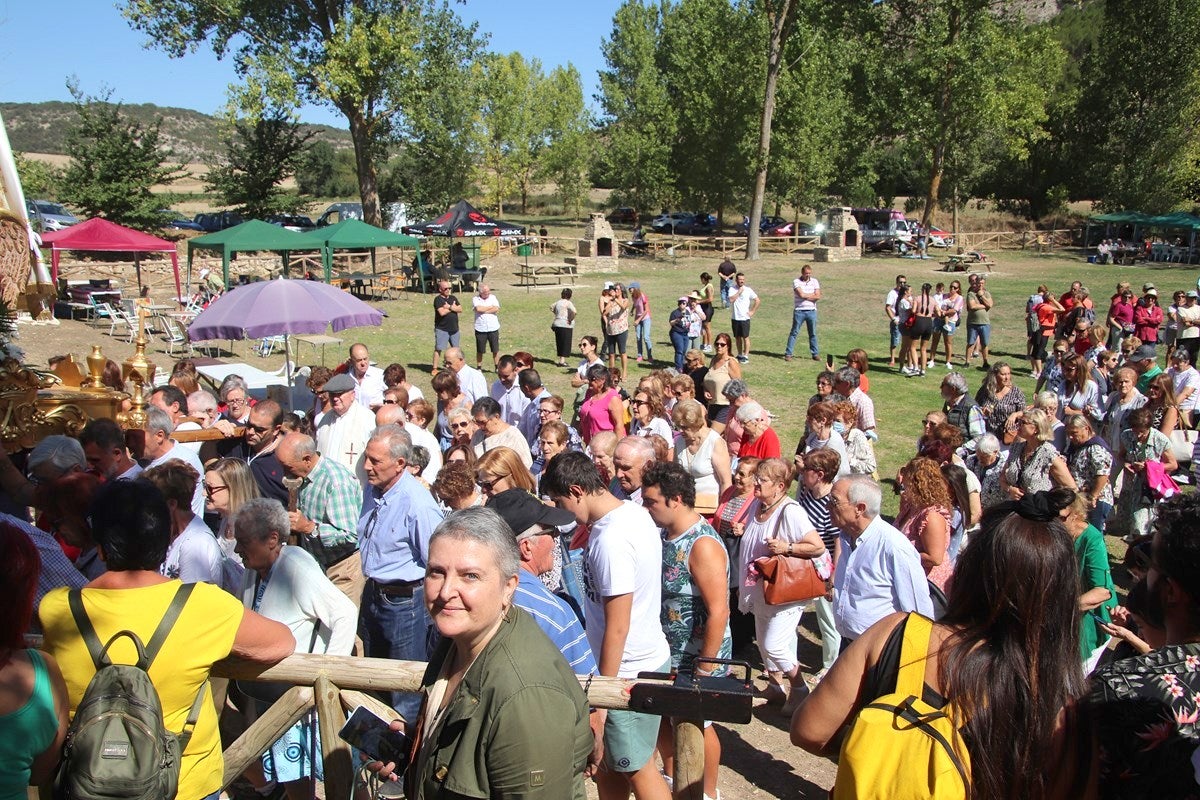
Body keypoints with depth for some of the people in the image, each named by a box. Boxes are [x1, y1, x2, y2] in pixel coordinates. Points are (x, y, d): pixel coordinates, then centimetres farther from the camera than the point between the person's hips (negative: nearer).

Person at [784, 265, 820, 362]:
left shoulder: (815, 281, 6)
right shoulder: (796, 282, -4)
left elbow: (818, 296, -4)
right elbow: (801, 294, -17)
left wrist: (806, 296, -10)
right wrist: (812, 295, -4)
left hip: (812, 311, 3)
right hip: (799, 311, -3)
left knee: (813, 334, 9)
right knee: (794, 333, 0)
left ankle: (815, 354, 17)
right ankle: (788, 354, 2)